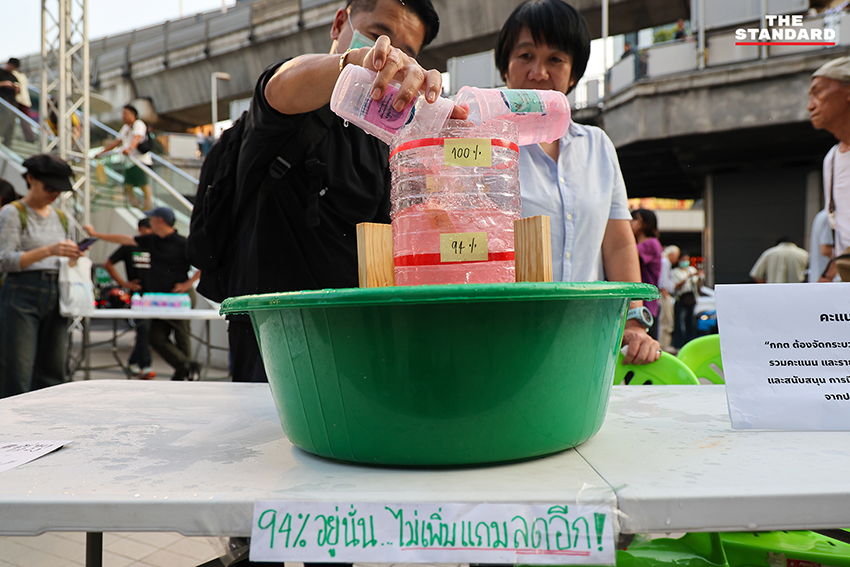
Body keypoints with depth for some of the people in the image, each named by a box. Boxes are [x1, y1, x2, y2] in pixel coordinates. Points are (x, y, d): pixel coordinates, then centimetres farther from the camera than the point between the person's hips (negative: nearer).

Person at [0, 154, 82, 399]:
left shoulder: (60, 218, 18)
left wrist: (71, 257, 2)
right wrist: (49, 251, -20)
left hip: (56, 296, 6)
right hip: (22, 295, -6)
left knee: (52, 375, 5)